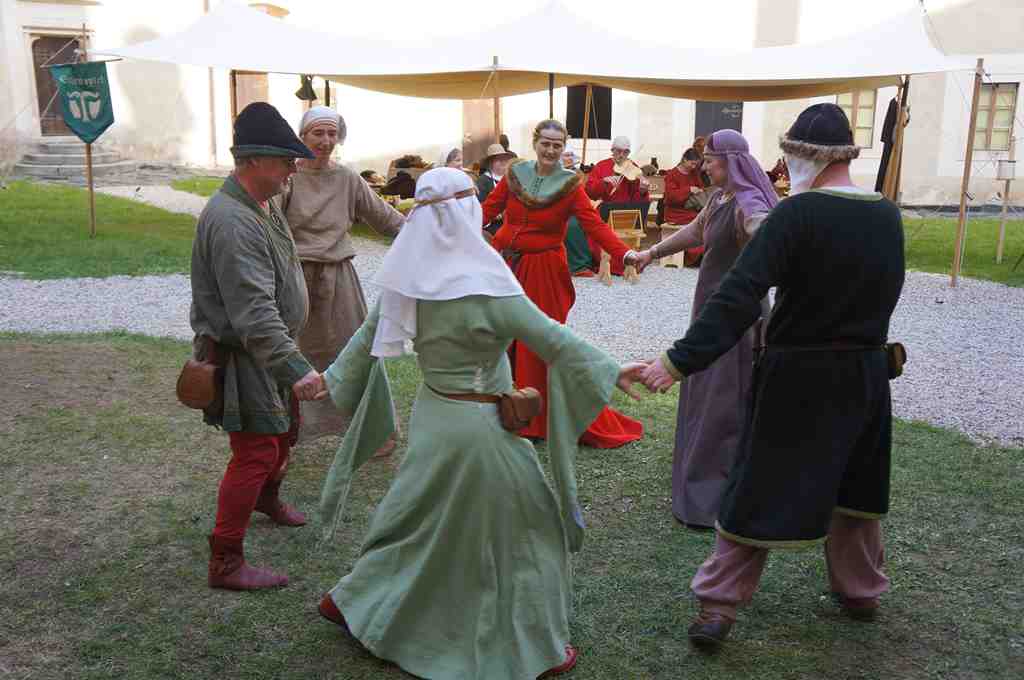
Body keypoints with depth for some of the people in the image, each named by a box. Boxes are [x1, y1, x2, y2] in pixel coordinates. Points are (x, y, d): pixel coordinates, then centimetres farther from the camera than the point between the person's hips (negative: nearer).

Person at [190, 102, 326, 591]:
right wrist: (296, 368, -40)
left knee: (285, 430, 26)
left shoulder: (264, 204, 6)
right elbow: (253, 313, -34)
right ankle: (225, 563, 5)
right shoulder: (232, 221, -27)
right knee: (255, 453, -6)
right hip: (241, 356, -10)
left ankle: (268, 497, 52)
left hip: (270, 348, 10)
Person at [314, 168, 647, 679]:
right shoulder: (486, 286, -22)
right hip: (478, 425, -6)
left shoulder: (410, 281, -3)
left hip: (432, 415, 7)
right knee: (525, 530, 11)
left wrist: (332, 378, 23)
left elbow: (367, 338, 8)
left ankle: (349, 602, 36)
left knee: (418, 520, 25)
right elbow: (553, 341, -17)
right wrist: (610, 371, -8)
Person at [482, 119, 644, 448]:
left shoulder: (570, 185, -7)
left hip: (543, 271, -4)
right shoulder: (515, 173, 2)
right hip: (505, 264, 4)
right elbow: (489, 208, -1)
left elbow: (595, 225, -15)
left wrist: (625, 254, -28)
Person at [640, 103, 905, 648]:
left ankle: (718, 607, 9)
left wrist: (680, 360, -30)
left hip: (798, 377, -5)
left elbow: (738, 295, -28)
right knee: (853, 486, 22)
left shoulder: (797, 213, -19)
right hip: (866, 372, 5)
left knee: (759, 490, 4)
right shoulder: (888, 215, 1)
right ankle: (861, 592, 38)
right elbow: (884, 291, 13)